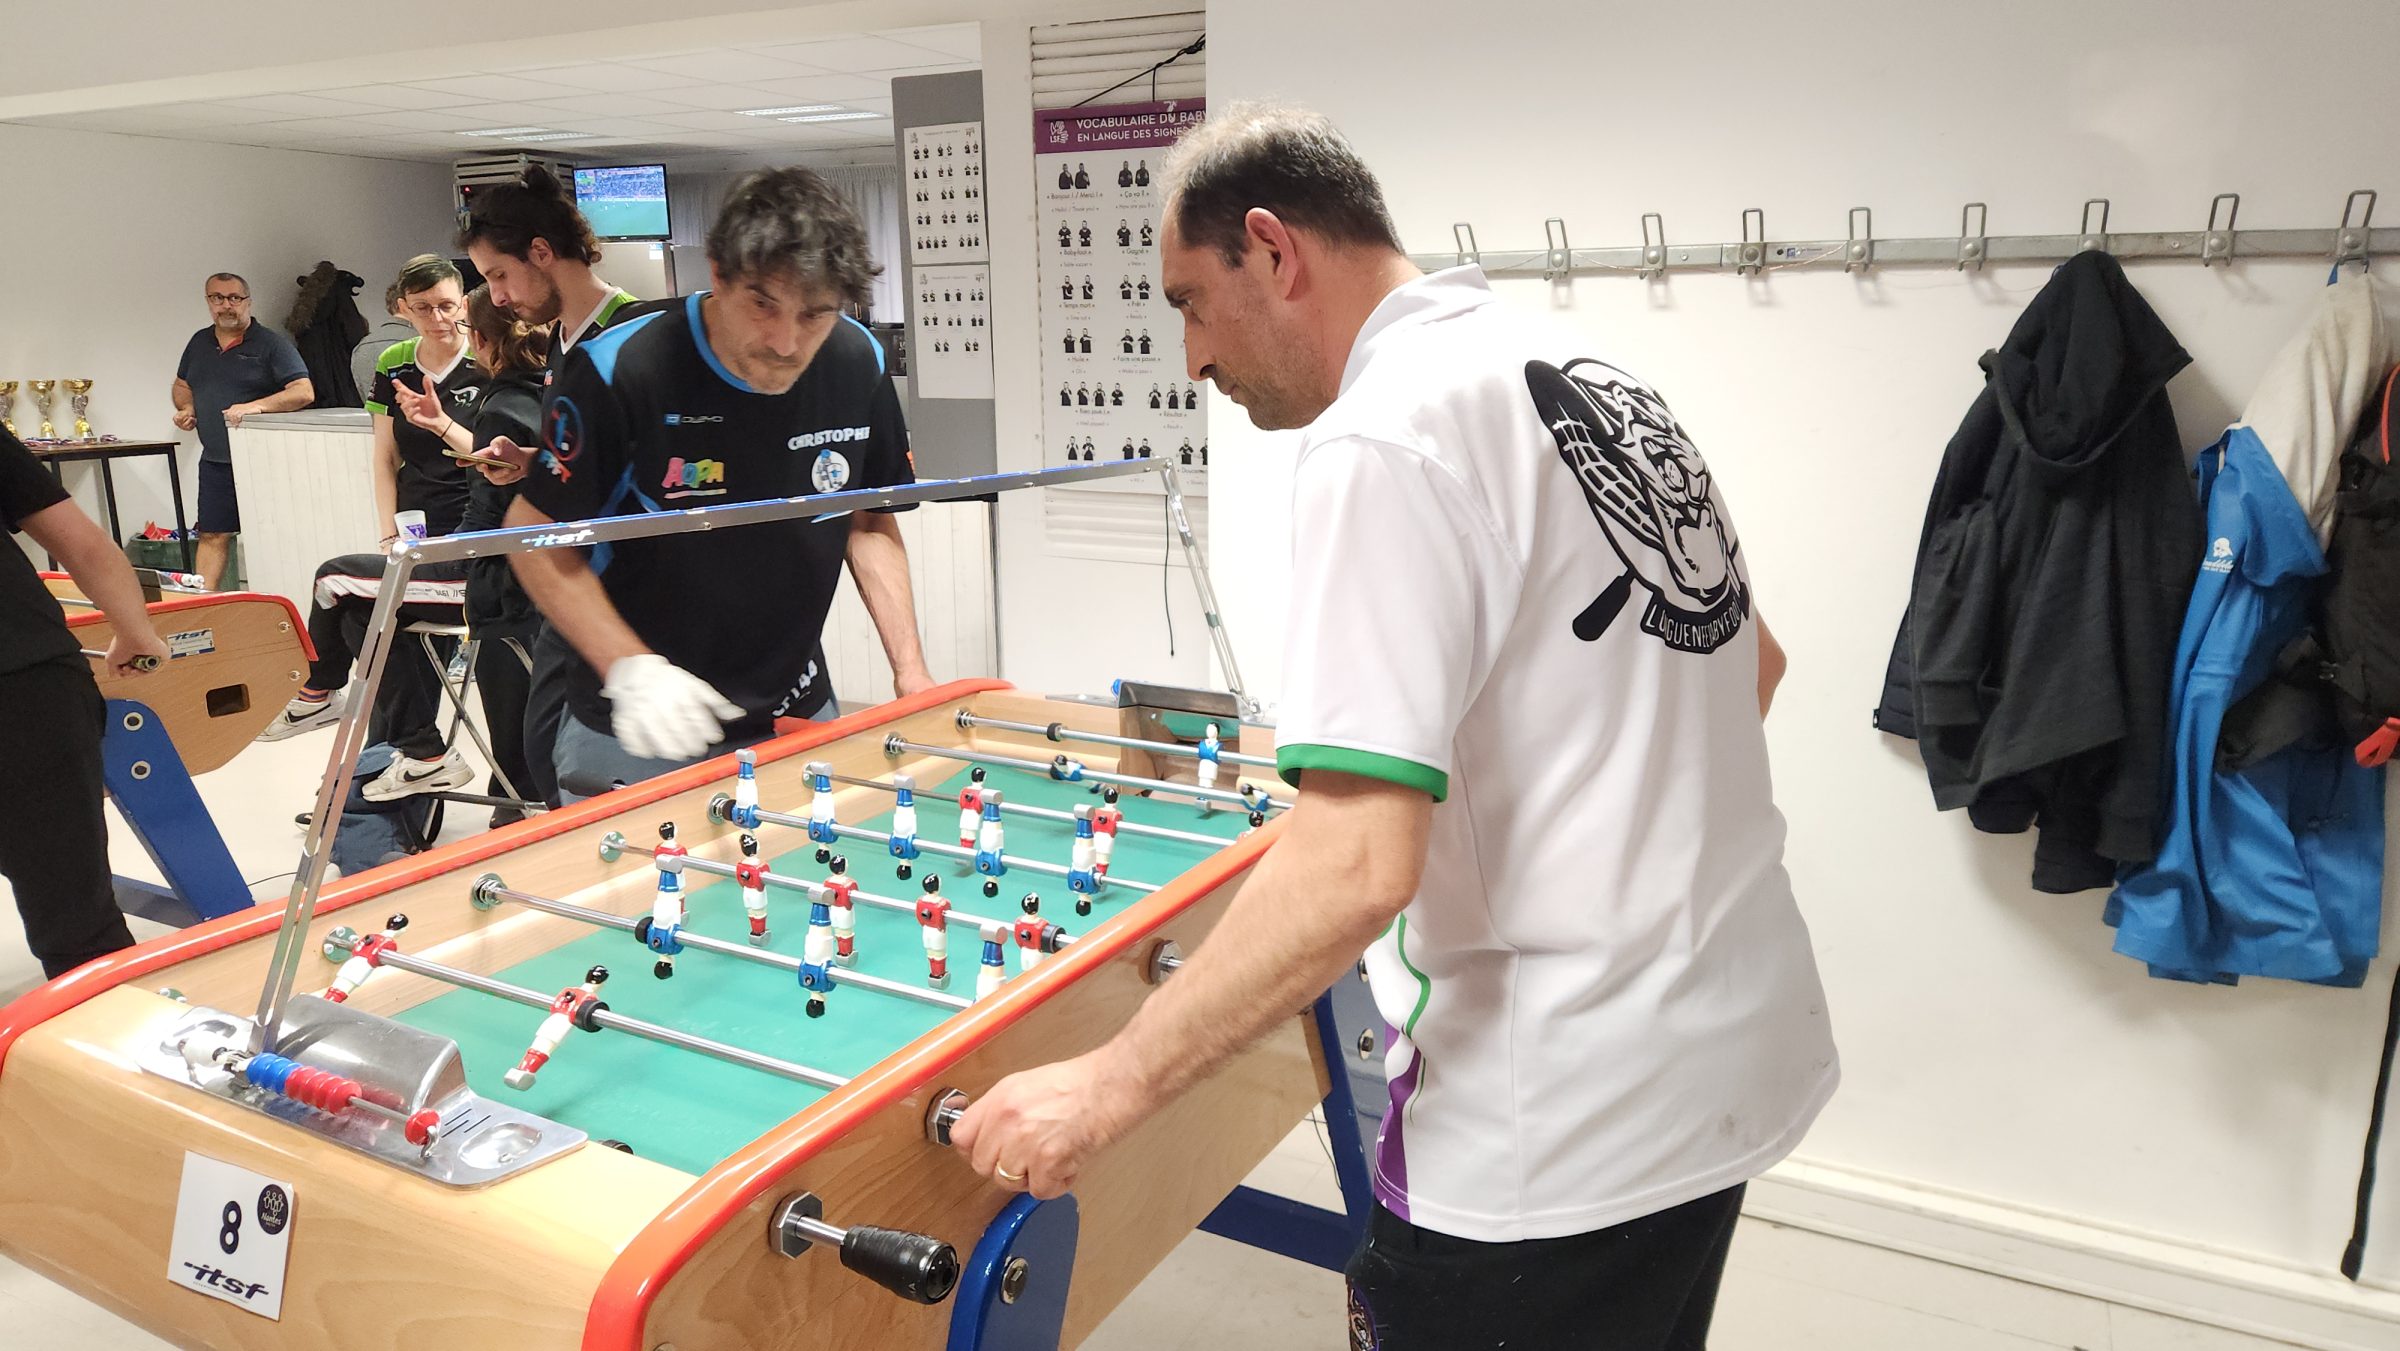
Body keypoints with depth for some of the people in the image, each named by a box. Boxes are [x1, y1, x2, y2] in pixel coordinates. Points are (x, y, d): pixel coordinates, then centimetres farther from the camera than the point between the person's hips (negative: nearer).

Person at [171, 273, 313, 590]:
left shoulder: (271, 344, -5)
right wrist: (185, 408, 7)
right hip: (215, 461, 6)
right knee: (212, 536, 7)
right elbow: (182, 385, 29)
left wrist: (255, 406, -25)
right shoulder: (199, 343, 14)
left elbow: (304, 392, -15)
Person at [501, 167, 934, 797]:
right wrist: (630, 667, -23)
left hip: (796, 720, 4)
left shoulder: (858, 364, -7)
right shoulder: (618, 373, -21)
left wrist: (910, 669, -2)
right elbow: (537, 535, -11)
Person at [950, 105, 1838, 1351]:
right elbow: (1751, 662, 19)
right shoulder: (1602, 384, 8)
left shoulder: (1380, 440, -19)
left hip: (1554, 1142, -9)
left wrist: (1109, 1088, -19)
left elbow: (1353, 868, -27)